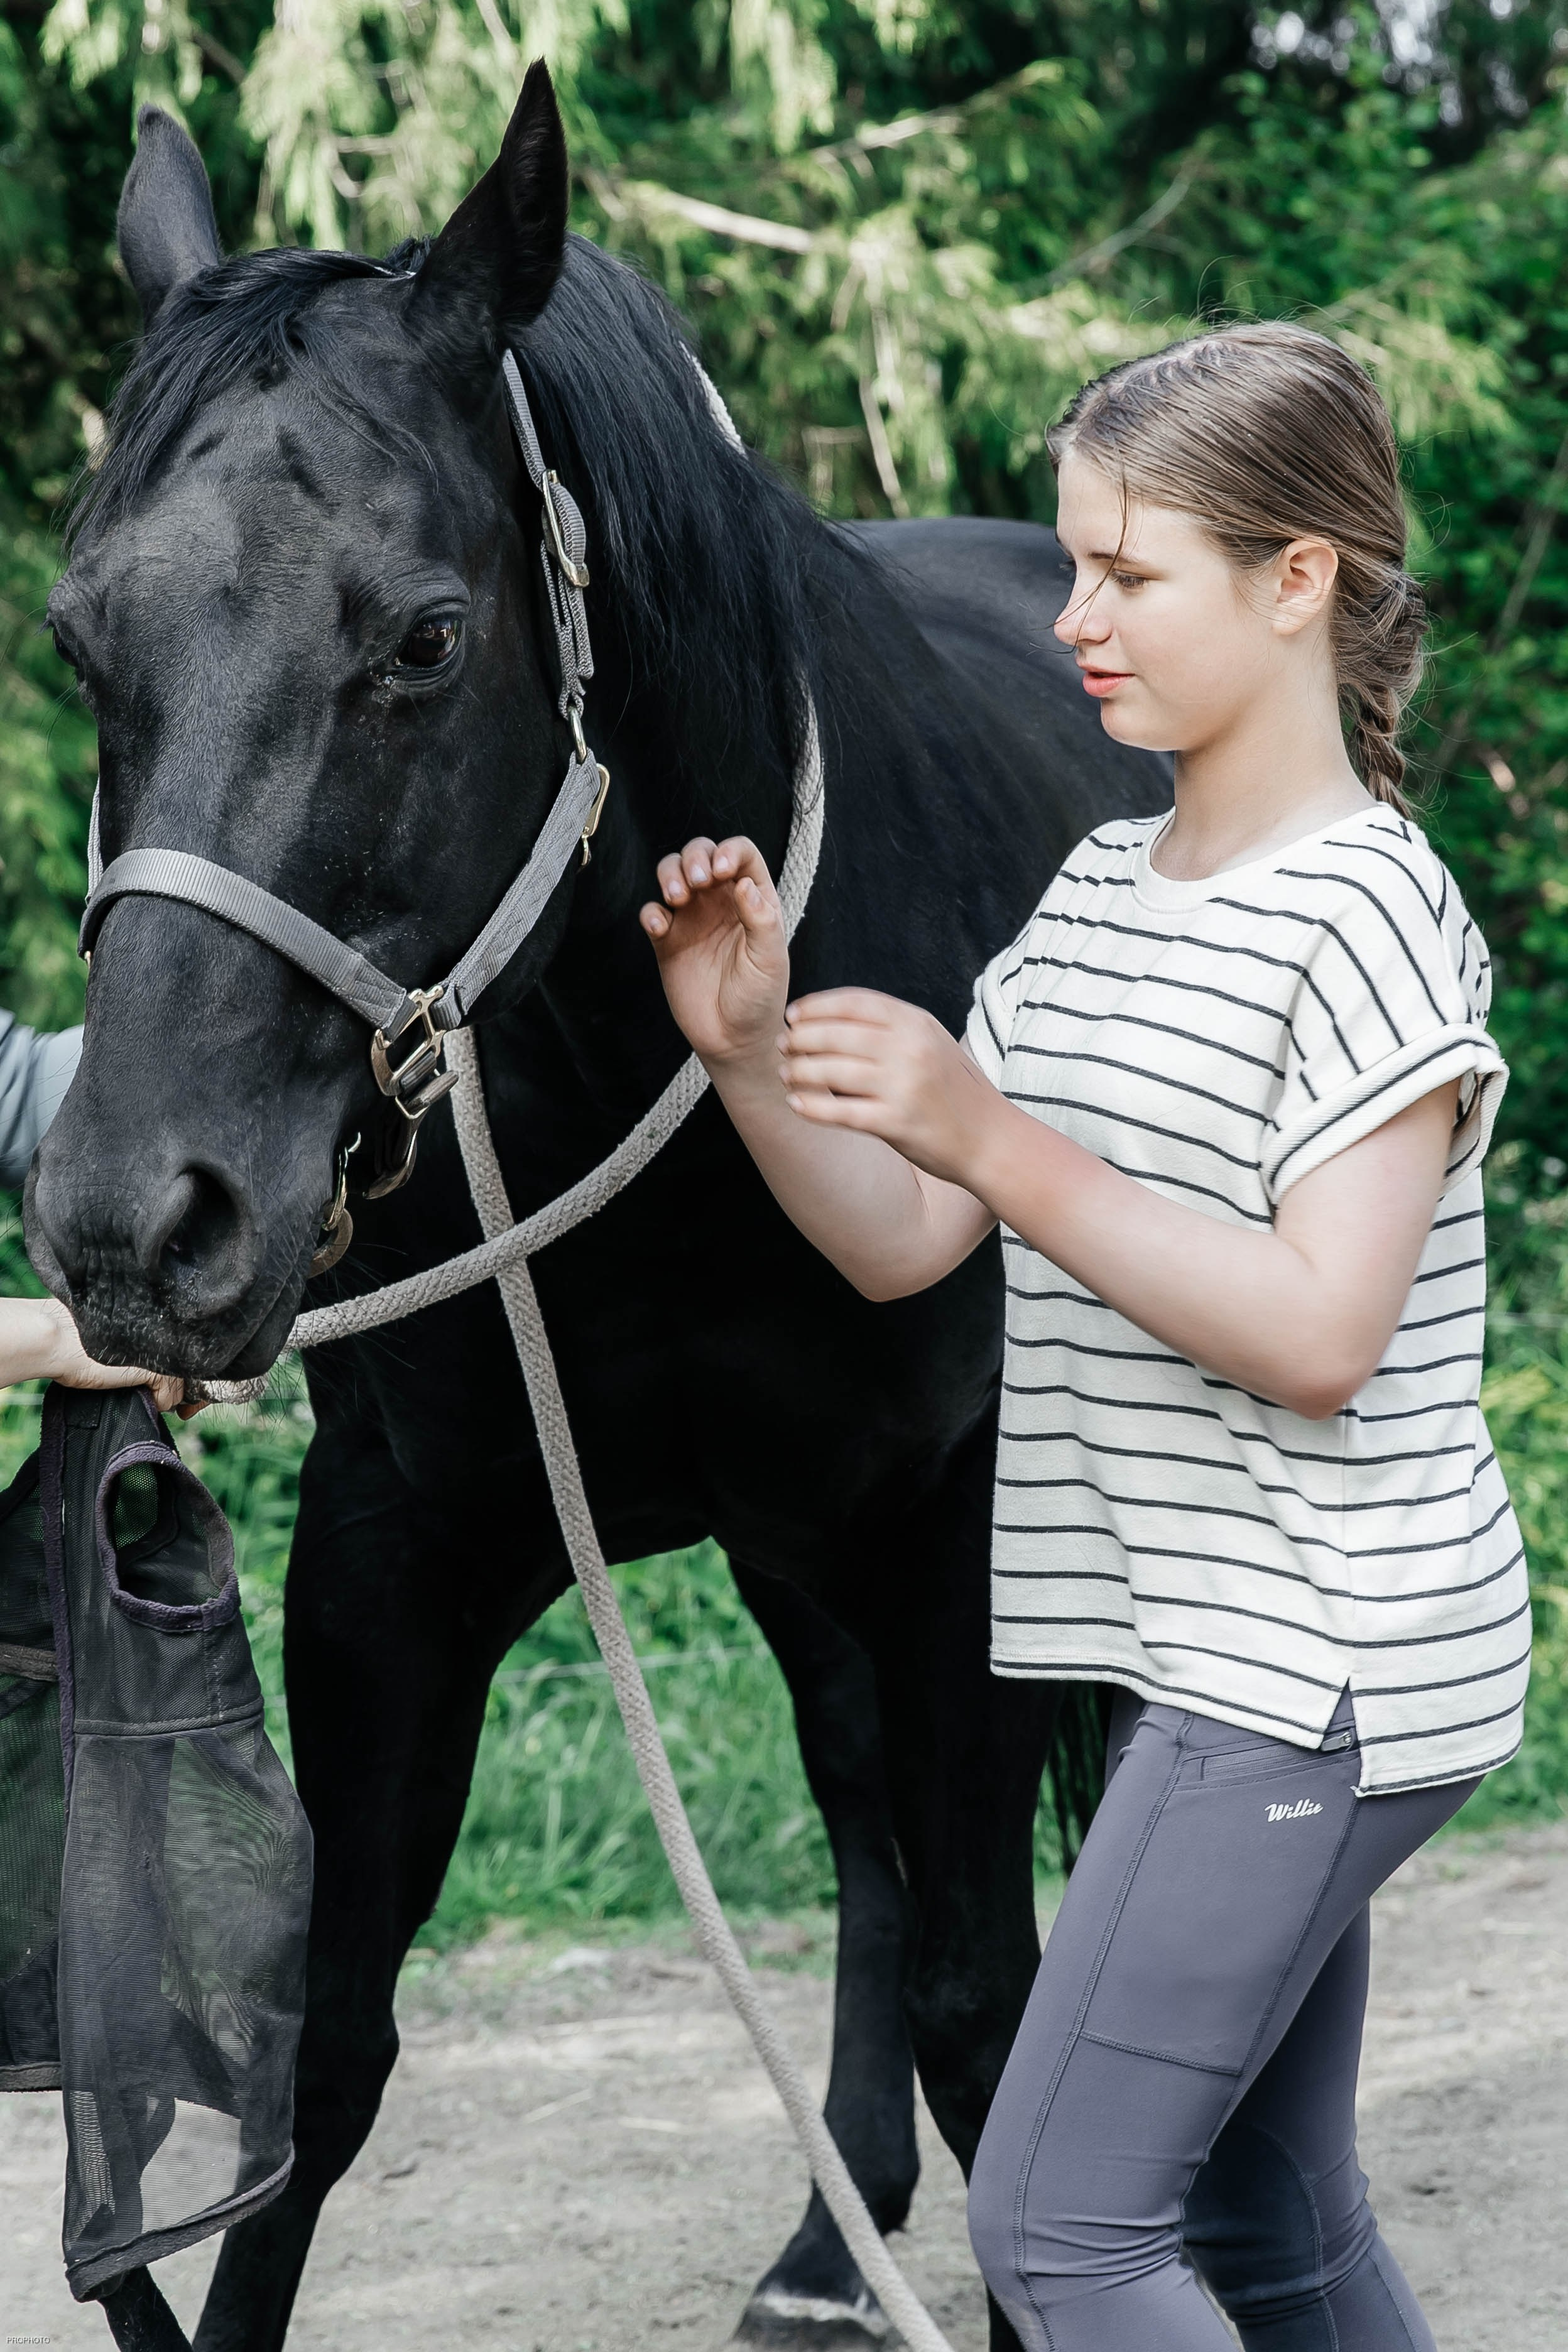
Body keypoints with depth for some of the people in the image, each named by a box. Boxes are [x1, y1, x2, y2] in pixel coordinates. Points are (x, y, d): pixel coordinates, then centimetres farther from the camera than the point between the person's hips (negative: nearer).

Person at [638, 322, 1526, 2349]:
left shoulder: (1365, 917, -14)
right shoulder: (1098, 897, 12)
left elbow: (1321, 1338, -22)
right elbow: (900, 1246, 11)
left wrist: (993, 1137, -26)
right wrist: (751, 1055, -6)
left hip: (1320, 1658, -9)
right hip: (1213, 1662, 9)